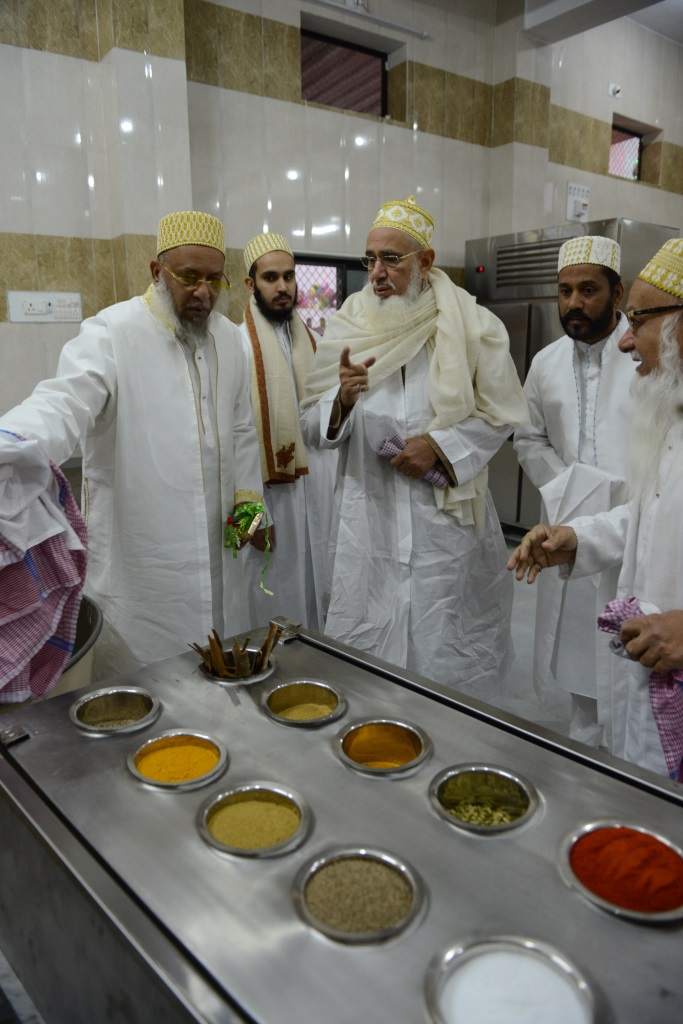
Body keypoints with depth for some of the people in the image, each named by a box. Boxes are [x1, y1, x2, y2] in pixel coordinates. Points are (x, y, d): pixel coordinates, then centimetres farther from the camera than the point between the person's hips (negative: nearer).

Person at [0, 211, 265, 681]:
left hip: (218, 555, 6)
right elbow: (63, 405, -27)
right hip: (139, 566, -5)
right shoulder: (111, 334, -11)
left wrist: (248, 494, 8)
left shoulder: (228, 337, 10)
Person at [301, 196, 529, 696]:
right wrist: (343, 400, -18)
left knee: (443, 649, 7)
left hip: (446, 515, -1)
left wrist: (440, 446, -13)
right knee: (363, 641, 9)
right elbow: (312, 426, 2)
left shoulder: (470, 326, 0)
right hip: (368, 518, 2)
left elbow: (500, 414, 1)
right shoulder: (347, 328, 4)